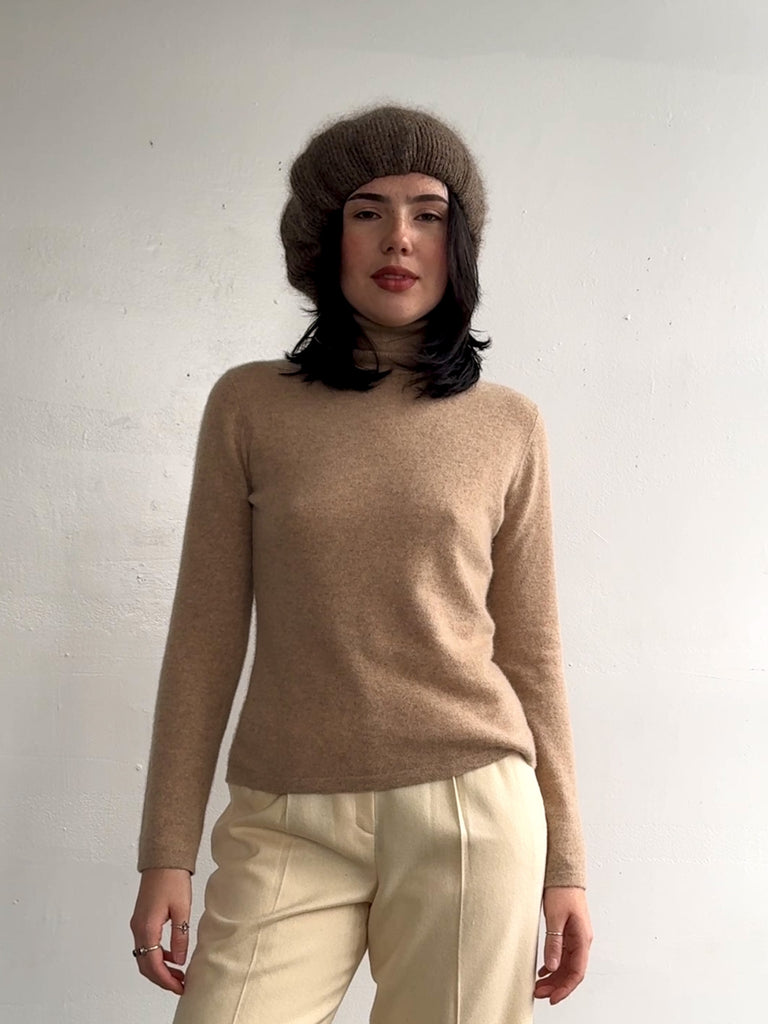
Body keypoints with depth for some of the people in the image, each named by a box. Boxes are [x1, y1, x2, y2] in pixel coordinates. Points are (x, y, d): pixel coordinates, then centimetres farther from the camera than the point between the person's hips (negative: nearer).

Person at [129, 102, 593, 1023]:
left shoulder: (509, 426, 4)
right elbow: (205, 636, 3)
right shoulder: (249, 405, 2)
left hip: (469, 813, 1)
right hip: (286, 826, 0)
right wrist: (167, 851, 1)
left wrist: (563, 862, 8)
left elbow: (530, 652, 8)